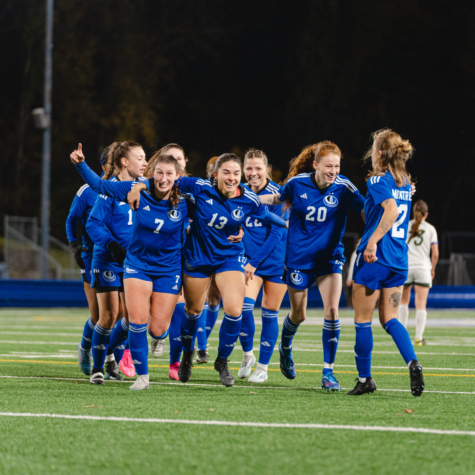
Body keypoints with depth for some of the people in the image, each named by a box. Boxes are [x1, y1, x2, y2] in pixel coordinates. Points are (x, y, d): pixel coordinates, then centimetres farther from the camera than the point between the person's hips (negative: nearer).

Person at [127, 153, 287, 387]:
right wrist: (140, 186, -20)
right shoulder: (201, 188, -20)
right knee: (193, 310, 15)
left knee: (234, 310, -17)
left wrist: (287, 224, 18)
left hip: (229, 257, 0)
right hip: (197, 255, 0)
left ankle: (222, 361, 6)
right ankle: (187, 354, 45)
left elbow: (265, 215, 7)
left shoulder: (249, 201, -14)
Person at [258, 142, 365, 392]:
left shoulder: (343, 187, -12)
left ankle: (328, 372, -7)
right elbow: (278, 198, 11)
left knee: (332, 310, -16)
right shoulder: (297, 183, -9)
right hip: (298, 256, 0)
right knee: (298, 314, 11)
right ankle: (285, 348, 45)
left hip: (329, 256, 0)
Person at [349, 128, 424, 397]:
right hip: (399, 260, 7)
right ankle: (413, 363, -13)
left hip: (375, 258, -7)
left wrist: (373, 241, -31)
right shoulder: (405, 183, 12)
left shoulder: (378, 180, -11)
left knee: (363, 320, 5)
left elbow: (391, 210, -28)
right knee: (389, 318, 10)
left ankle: (365, 379, 11)